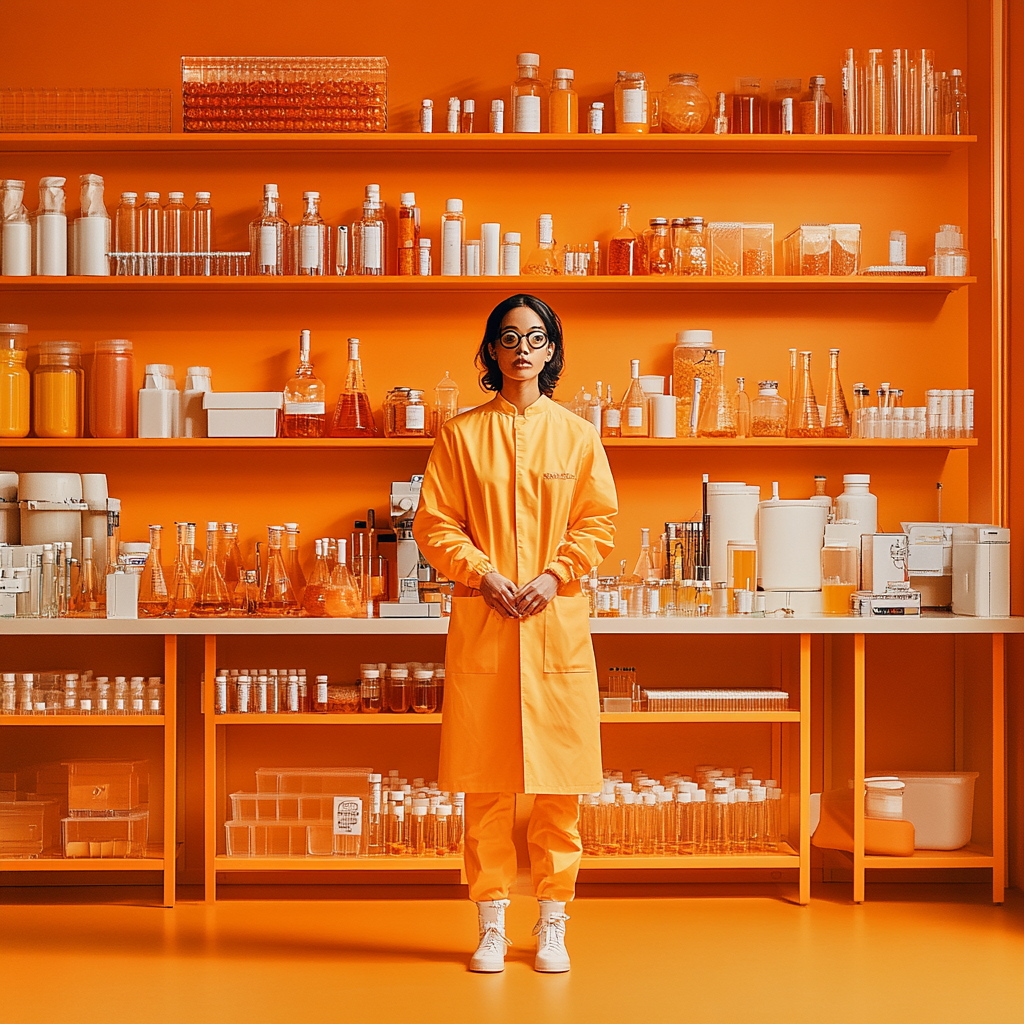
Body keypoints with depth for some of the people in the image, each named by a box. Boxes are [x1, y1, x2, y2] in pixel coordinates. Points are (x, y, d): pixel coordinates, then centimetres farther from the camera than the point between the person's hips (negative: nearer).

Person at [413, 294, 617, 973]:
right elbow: (435, 522, 4)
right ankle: (492, 926, 13)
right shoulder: (461, 434, 5)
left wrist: (554, 575, -10)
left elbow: (600, 521, 4)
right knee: (486, 783, 2)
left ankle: (552, 926, 13)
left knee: (561, 784, 2)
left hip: (557, 617, 0)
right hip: (482, 619, 0)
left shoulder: (576, 435, 7)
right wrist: (484, 573, -10)